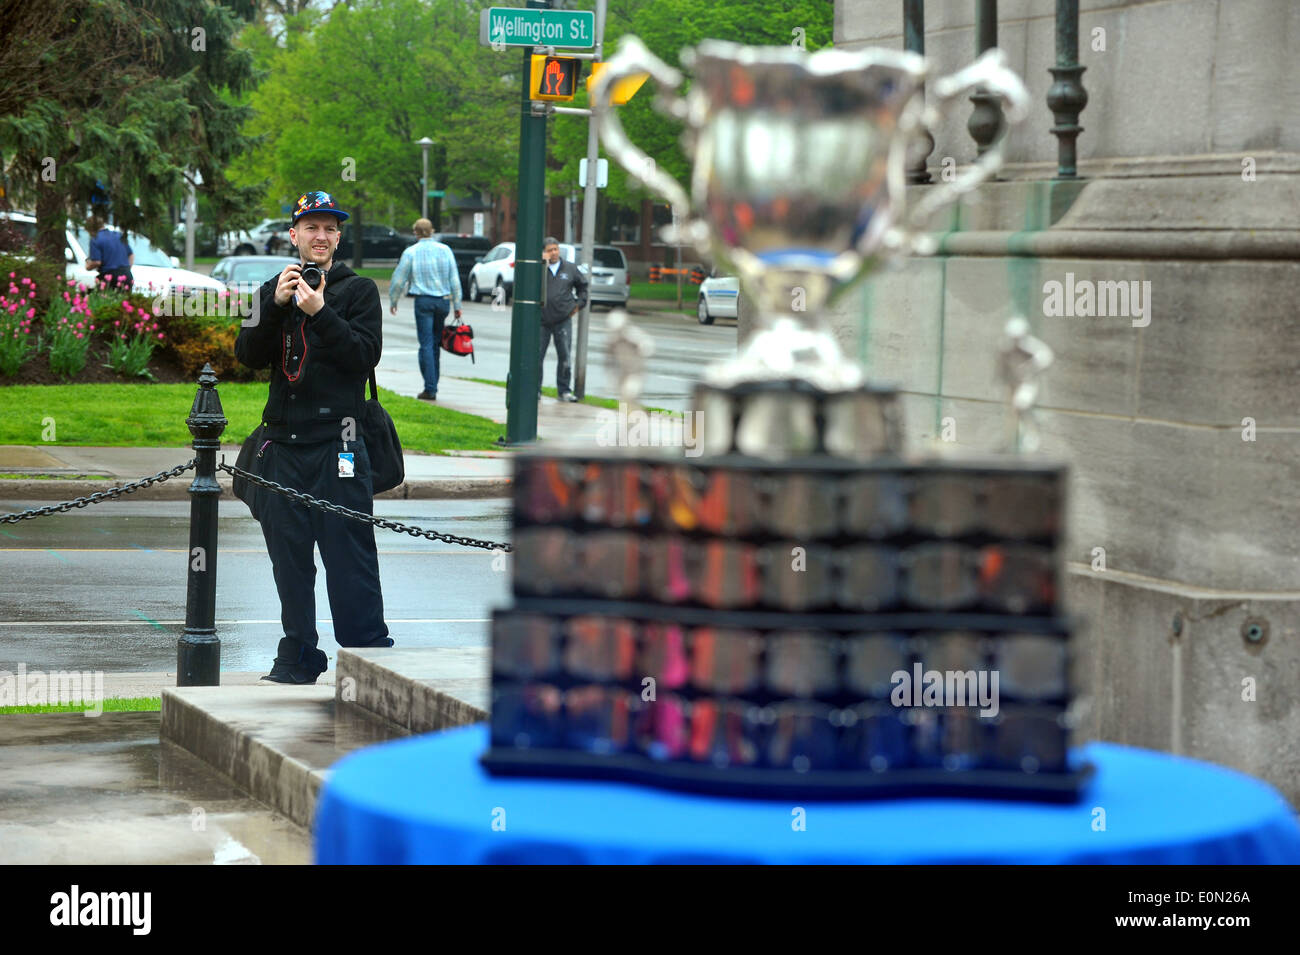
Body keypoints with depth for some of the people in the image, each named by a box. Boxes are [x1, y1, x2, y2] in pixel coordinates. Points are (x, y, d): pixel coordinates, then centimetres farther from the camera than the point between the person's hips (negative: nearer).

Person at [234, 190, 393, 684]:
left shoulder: (358, 290, 4)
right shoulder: (273, 291, 14)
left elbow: (365, 354, -9)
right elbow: (249, 355, 3)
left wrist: (320, 313, -18)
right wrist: (276, 306, -10)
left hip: (337, 443, -4)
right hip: (285, 442, 4)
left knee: (349, 554, -8)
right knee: (289, 554, 7)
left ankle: (367, 653, -3)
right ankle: (298, 657, 16)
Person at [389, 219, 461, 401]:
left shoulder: (411, 252, -2)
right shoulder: (445, 250, 5)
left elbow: (399, 280, 2)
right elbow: (454, 280, 5)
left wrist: (393, 301, 16)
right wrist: (457, 305, 11)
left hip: (424, 301, -3)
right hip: (443, 300, 3)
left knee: (426, 345, -4)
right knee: (436, 344, 13)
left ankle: (430, 389, -10)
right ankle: (433, 384, 17)